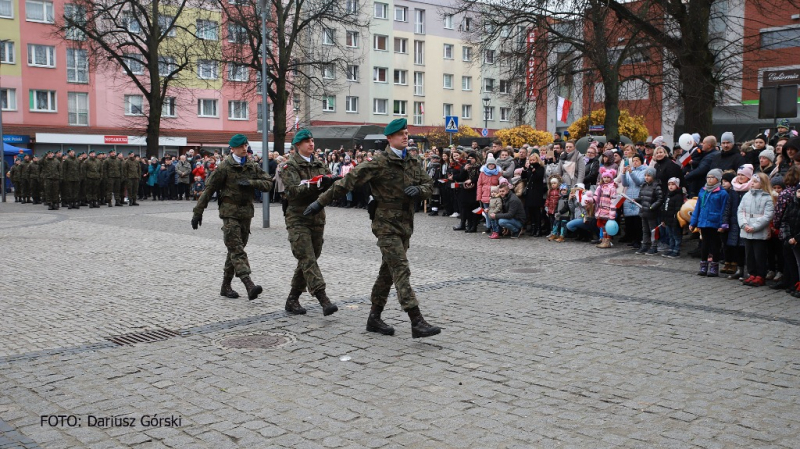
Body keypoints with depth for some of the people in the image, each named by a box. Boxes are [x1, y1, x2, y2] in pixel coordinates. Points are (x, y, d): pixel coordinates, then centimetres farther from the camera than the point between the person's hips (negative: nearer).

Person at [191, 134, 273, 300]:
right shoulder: (225, 167, -5)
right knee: (237, 249, -14)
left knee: (236, 249, 11)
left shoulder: (252, 166, 10)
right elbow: (209, 189, -3)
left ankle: (226, 286, 21)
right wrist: (197, 212, -4)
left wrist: (251, 183, -13)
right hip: (230, 212, -6)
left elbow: (268, 183, 5)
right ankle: (249, 286, -26)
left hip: (246, 212, 6)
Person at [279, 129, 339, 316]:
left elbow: (330, 186, 5)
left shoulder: (319, 165, 14)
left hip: (317, 218, 6)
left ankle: (292, 299, 21)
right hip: (297, 219, -6)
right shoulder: (289, 166, -3)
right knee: (308, 260, -13)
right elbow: (293, 190, -18)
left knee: (308, 260, 10)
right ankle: (323, 299, -19)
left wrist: (331, 182, -19)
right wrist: (317, 185, -30)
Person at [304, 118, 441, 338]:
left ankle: (374, 318, 24)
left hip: (405, 225, 8)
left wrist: (418, 190, -11)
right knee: (401, 270, -14)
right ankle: (417, 322, -18)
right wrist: (321, 202, -13)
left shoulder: (412, 163, 11)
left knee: (388, 272, 13)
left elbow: (428, 185, 15)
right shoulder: (379, 163, -12)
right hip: (386, 225, -8)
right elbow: (348, 180, -13)